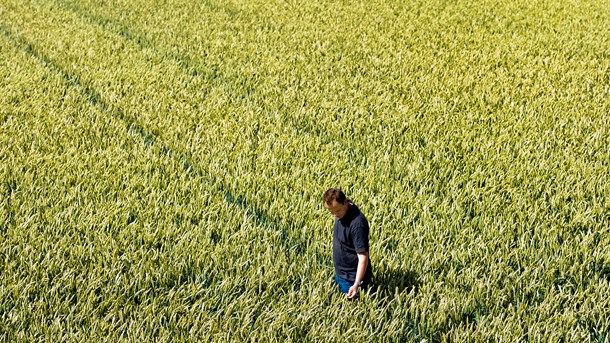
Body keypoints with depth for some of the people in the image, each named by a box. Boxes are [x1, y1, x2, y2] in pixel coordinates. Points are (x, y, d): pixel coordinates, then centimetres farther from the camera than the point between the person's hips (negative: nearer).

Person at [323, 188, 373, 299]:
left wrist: (357, 284, -35)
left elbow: (363, 256, -31)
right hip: (340, 274, 9)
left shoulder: (357, 223, -31)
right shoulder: (341, 214, -6)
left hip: (352, 278, -9)